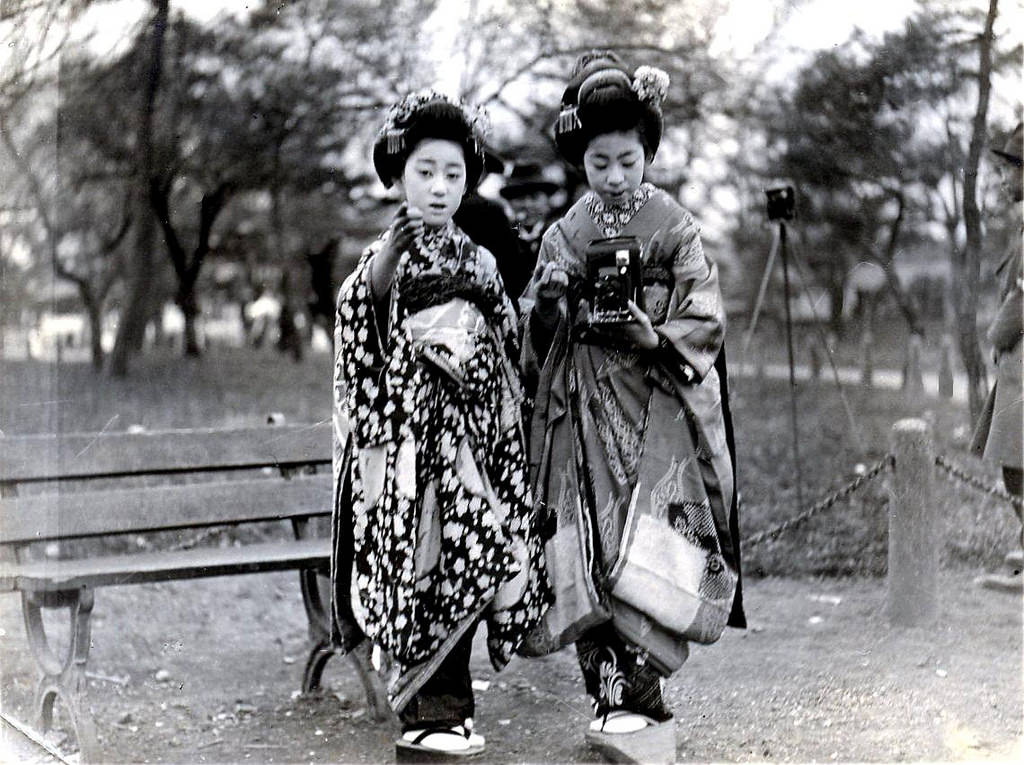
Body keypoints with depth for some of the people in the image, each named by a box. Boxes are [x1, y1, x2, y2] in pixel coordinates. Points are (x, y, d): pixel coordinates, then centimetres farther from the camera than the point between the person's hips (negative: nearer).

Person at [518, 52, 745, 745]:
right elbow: (535, 334, 11)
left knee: (642, 554, -11)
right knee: (585, 552, -2)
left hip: (658, 409, -3)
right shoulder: (565, 233, 9)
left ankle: (636, 689, -4)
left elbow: (706, 325, -1)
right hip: (583, 413, 3)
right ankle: (611, 686, 6)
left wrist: (654, 338, -19)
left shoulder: (676, 229, 1)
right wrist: (550, 297, -9)